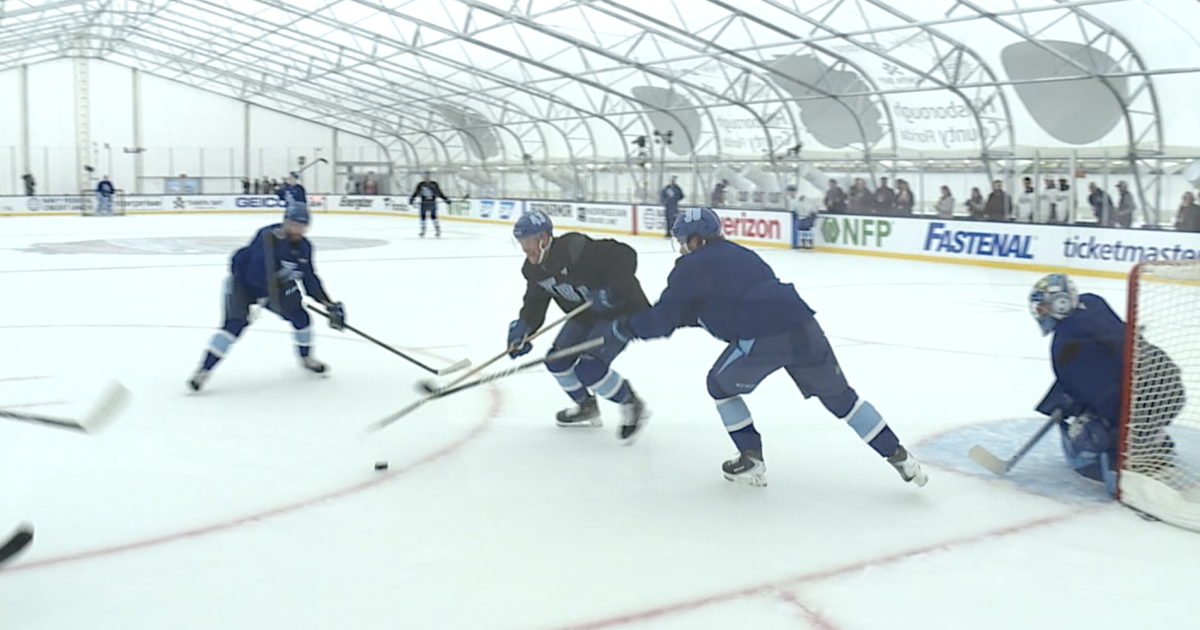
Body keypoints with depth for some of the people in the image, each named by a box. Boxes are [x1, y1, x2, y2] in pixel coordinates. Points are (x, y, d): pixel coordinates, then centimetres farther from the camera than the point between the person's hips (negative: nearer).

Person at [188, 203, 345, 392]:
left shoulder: (304, 246, -10)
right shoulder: (269, 238, -33)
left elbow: (310, 279, -2)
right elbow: (256, 275, -39)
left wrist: (330, 305, -5)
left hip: (275, 283, 7)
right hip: (243, 280, -7)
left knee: (299, 316, 2)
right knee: (236, 323, -22)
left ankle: (306, 357, 28)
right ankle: (204, 370, -16)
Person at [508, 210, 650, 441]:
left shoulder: (575, 249, -30)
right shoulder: (534, 269, -2)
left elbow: (625, 256, -32)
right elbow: (535, 302, 6)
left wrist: (610, 291, -39)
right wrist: (522, 329, -11)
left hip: (622, 308, -9)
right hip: (585, 314, 9)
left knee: (589, 368, -21)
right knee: (557, 359, 4)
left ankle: (632, 406, 2)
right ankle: (587, 408, 27)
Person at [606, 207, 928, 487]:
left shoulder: (691, 267, 7)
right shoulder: (738, 254, 29)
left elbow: (663, 318, 6)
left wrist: (625, 327, 22)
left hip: (762, 338, -7)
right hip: (803, 327, 7)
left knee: (721, 385, 21)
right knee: (839, 395, 20)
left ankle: (751, 461, 20)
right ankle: (899, 456, 20)